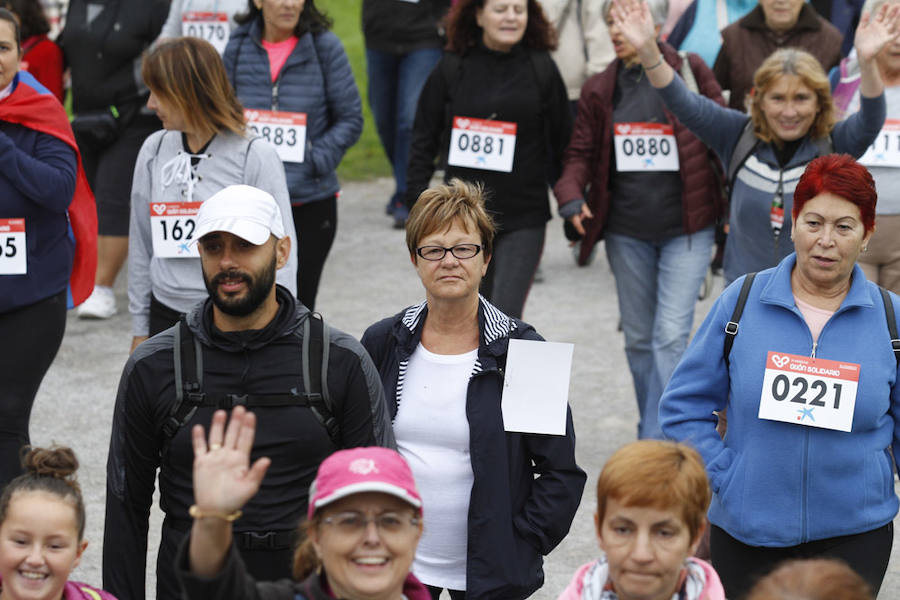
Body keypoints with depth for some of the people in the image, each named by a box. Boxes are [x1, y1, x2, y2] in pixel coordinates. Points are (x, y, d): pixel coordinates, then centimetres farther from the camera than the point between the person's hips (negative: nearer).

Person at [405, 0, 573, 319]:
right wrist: (417, 204, 2)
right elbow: (424, 140, 7)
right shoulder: (452, 68, 1)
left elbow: (563, 144, 5)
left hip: (523, 220, -2)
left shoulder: (542, 69, 0)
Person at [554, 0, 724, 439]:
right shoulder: (600, 90, 6)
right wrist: (572, 196, -10)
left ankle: (657, 444, -9)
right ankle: (653, 428, 28)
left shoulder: (690, 72, -4)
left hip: (686, 229, -4)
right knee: (638, 338, 12)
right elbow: (581, 151, 9)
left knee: (671, 335, -11)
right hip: (627, 231, 4)